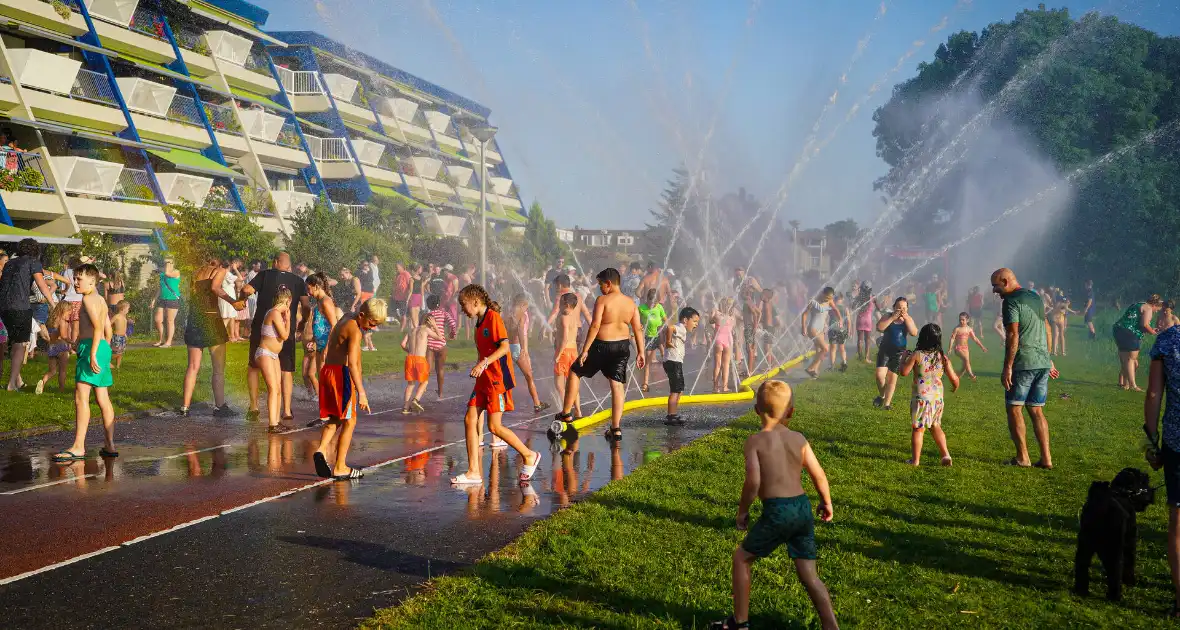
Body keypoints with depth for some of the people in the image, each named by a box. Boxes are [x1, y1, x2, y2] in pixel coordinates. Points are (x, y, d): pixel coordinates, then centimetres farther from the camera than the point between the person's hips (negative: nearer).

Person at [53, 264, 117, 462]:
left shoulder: (88, 299, -8)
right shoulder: (101, 300, 20)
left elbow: (97, 326, -19)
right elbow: (108, 330, 22)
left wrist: (93, 354, -23)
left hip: (90, 347, -10)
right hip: (103, 348, 10)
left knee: (81, 397, -11)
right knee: (103, 399, 10)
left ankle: (78, 447, -13)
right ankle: (110, 445, 12)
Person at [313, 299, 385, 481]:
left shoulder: (347, 318, 11)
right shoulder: (355, 331, -18)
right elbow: (352, 363, -27)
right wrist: (361, 393, -29)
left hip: (328, 371, 9)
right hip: (341, 373, -9)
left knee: (334, 418, 16)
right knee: (349, 421, 1)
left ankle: (322, 450, -7)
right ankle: (340, 468, 2)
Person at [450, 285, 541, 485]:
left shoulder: (493, 317, -11)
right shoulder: (479, 322, 17)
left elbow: (505, 346, -20)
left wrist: (483, 363, -26)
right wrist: (479, 369, 19)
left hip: (497, 378, -9)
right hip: (484, 379, 9)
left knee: (494, 426, -8)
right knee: (470, 419, 0)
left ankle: (530, 456, 10)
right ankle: (474, 472, 2)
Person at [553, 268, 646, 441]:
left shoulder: (602, 300, -13)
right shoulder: (631, 303, 4)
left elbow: (595, 326, -19)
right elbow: (638, 329, 4)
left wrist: (585, 350, -17)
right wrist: (640, 352, 10)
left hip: (602, 346, -5)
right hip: (622, 347, 5)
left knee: (574, 373, 14)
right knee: (617, 385, 6)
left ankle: (565, 413, 19)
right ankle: (616, 429, 4)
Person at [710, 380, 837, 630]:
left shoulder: (754, 441, -4)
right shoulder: (798, 438, 7)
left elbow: (753, 481, -15)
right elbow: (819, 475, 6)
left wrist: (743, 510, 0)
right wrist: (827, 502, 23)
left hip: (777, 512, -4)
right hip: (803, 508, 4)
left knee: (742, 557, 16)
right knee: (809, 574, 13)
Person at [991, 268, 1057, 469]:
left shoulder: (1012, 301, -10)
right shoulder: (1036, 297, 16)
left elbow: (1013, 336, -17)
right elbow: (1047, 329, 21)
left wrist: (1007, 367, -17)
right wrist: (1048, 359, 26)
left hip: (1023, 363, -8)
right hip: (1043, 362, 8)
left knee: (1014, 407, 1)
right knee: (1036, 410, 11)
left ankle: (1022, 457, -1)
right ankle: (1046, 458, 7)